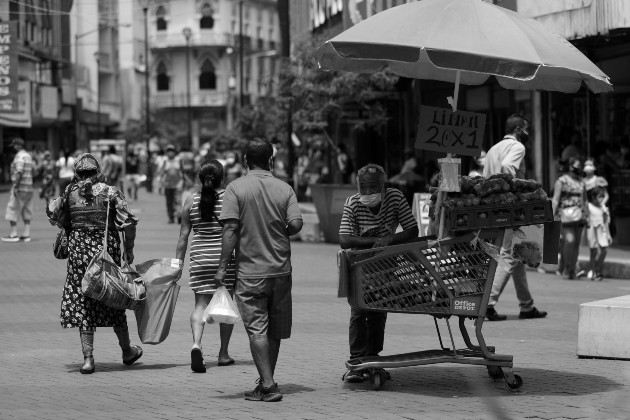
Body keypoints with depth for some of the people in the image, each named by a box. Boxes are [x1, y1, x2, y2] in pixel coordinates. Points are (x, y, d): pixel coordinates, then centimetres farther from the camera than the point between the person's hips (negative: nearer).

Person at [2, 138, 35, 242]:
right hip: (29, 188, 9)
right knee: (27, 213, 9)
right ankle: (27, 234, 7)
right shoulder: (28, 156, 15)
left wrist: (15, 186, -24)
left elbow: (19, 172, -23)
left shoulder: (19, 156, -13)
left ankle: (13, 234, -3)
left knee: (12, 210, -2)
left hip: (19, 187, -9)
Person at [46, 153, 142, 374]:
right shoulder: (110, 192, -5)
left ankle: (87, 358, -3)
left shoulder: (70, 193, 1)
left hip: (79, 250, 1)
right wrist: (129, 249, 0)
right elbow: (128, 222, -9)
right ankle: (127, 351, 29)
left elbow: (55, 217, 12)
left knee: (82, 304, 4)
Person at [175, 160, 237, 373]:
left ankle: (196, 344, -22)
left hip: (200, 258, 1)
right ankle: (223, 353, 19)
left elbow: (183, 235, 4)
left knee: (201, 304, 3)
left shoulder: (191, 200, 2)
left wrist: (178, 261, 11)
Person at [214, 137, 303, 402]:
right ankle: (267, 381, 27)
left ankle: (268, 386, -10)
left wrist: (222, 267, -9)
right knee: (274, 330, 15)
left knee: (257, 329, -3)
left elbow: (230, 229, -12)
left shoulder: (236, 188, -5)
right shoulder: (284, 189, 2)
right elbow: (296, 224, -7)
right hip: (280, 269, 3)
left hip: (250, 271, -3)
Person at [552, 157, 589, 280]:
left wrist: (587, 216, 16)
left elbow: (585, 200, 23)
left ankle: (572, 270, 10)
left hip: (579, 216, 5)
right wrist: (553, 215, -10)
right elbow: (555, 200, -3)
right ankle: (565, 267, -5)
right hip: (566, 214, -5)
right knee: (569, 240, -17)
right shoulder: (562, 181, 0)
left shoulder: (581, 182, 17)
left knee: (576, 243, 3)